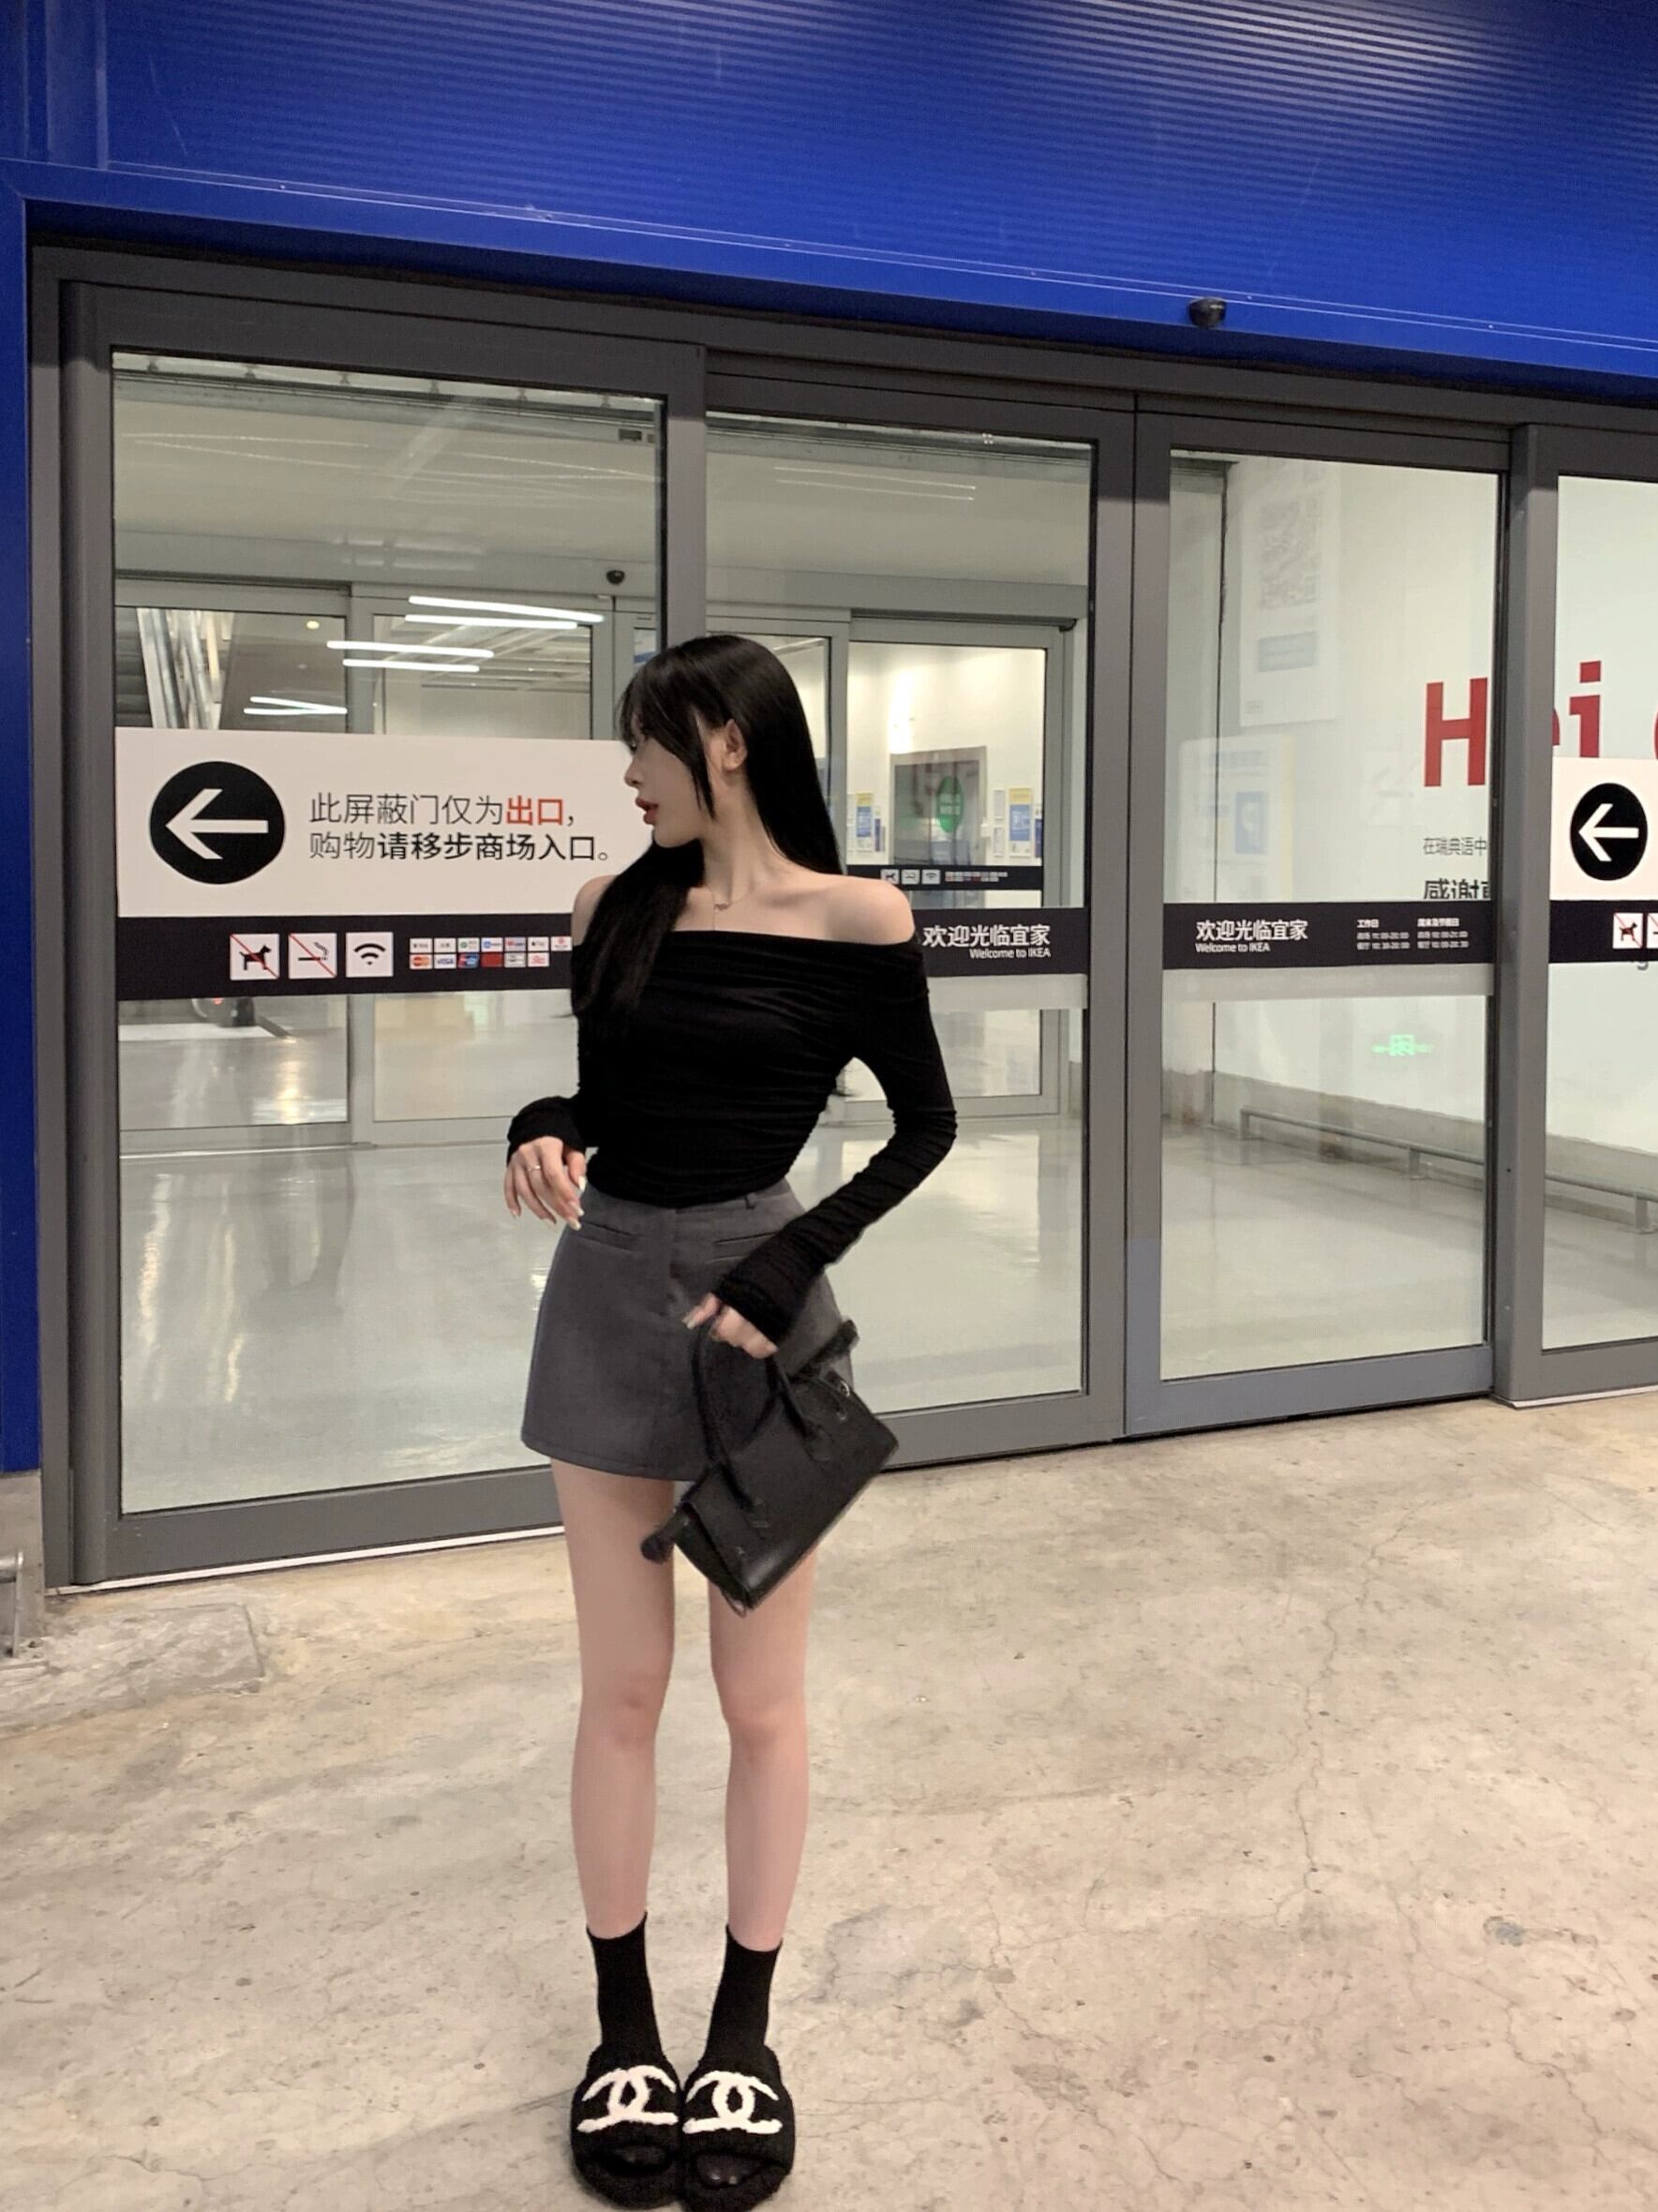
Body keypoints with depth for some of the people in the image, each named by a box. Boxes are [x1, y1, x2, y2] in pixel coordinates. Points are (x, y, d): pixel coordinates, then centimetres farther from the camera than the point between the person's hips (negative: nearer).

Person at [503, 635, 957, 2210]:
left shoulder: (852, 918, -7)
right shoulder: (616, 908, 6)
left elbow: (926, 1122, -2)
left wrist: (795, 1260, -14)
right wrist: (543, 1131, -9)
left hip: (757, 1295, -4)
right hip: (604, 1292, 4)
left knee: (761, 1696, 8)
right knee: (620, 1689, 11)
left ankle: (742, 2036, 27)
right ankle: (624, 2027, 28)